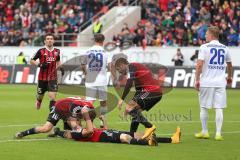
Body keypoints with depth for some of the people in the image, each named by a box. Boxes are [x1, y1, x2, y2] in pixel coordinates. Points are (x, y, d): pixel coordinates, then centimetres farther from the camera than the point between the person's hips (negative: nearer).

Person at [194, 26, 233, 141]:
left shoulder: (204, 47, -4)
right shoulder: (225, 48, 10)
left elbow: (199, 64, -12)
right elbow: (229, 65, 23)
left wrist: (197, 80, -8)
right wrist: (229, 77, 39)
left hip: (206, 82, -3)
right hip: (220, 83, 3)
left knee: (204, 107, 10)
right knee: (219, 109, 1)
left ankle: (204, 132, 15)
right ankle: (218, 133, -3)